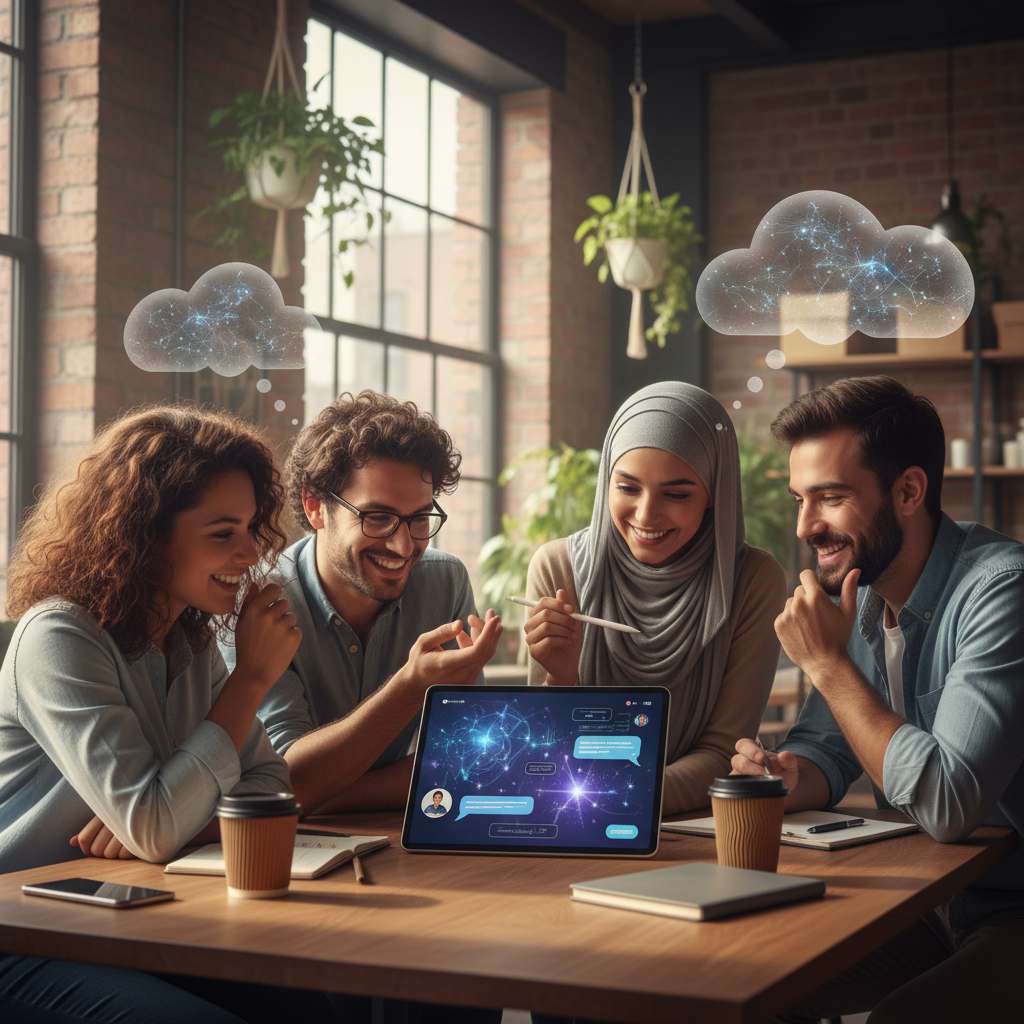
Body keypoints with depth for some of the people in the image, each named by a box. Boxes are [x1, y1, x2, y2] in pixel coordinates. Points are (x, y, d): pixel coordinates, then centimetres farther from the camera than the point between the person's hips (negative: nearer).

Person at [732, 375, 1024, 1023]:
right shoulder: (856, 589, 4)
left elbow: (946, 805, -30)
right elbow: (827, 749, 10)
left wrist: (827, 662, -22)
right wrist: (788, 778, -15)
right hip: (916, 897, 7)